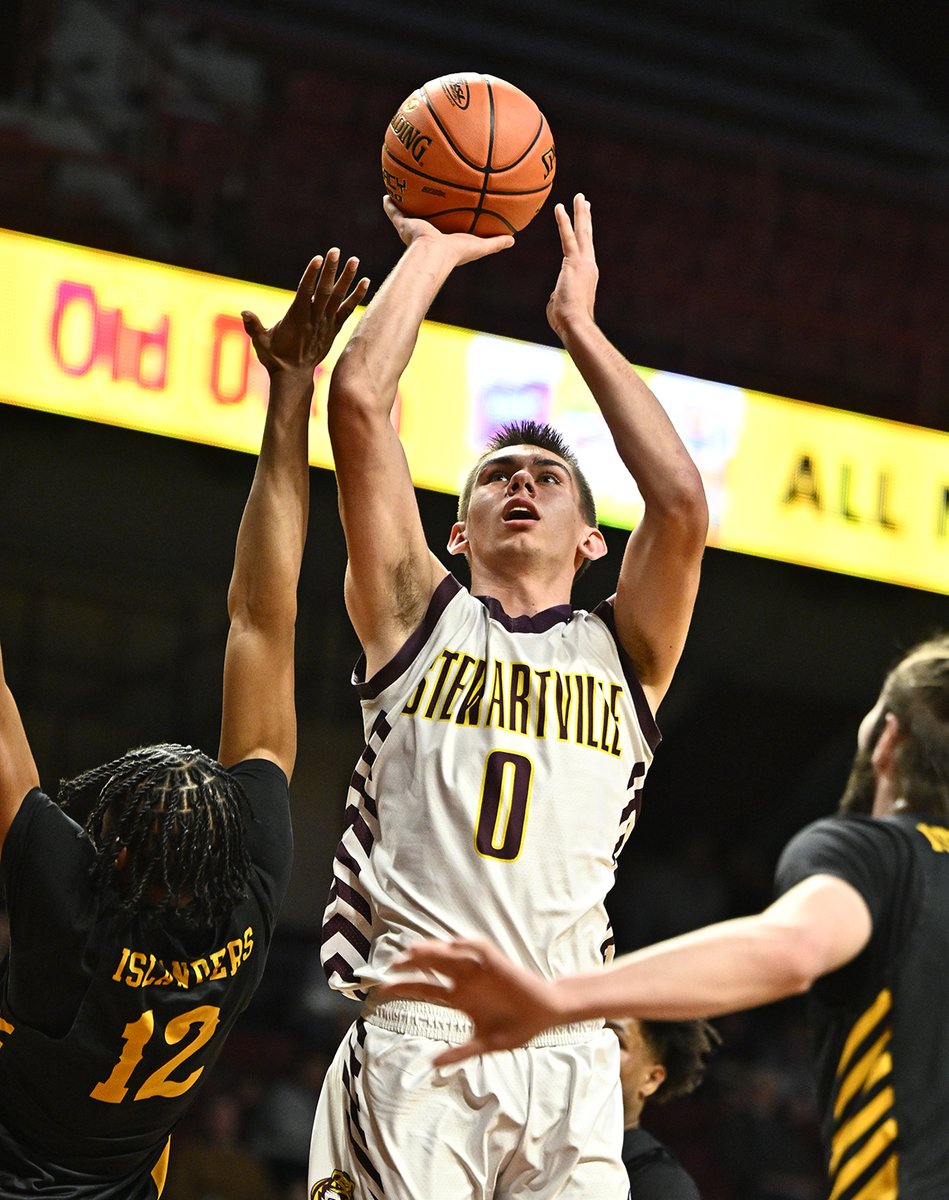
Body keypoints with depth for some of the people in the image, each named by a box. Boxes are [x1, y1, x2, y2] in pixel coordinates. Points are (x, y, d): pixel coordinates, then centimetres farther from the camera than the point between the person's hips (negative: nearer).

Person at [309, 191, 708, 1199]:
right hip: (412, 1040, -1)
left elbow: (681, 503, 0)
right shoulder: (419, 616, 15)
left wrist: (580, 328, 10)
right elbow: (359, 400, 6)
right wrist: (431, 252, 16)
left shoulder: (624, 653, 17)